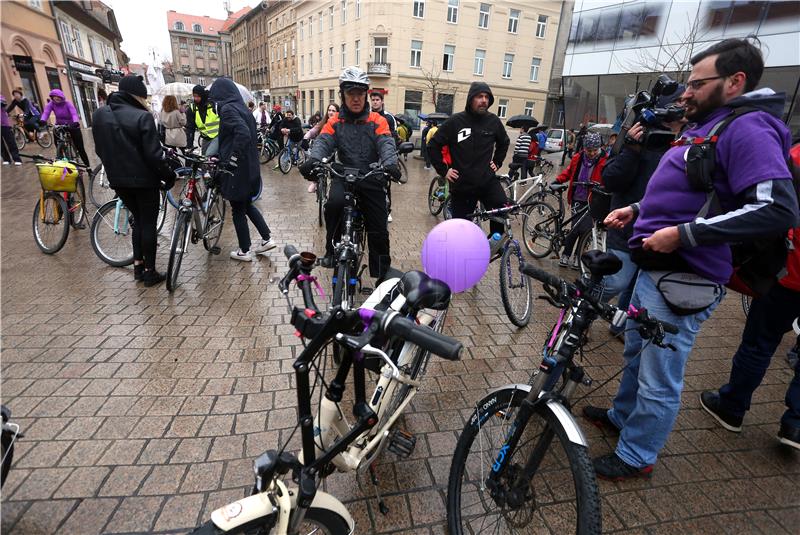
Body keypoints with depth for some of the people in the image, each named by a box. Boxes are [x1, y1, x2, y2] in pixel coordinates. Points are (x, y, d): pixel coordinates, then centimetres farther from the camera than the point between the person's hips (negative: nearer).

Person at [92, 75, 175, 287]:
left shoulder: (99, 115, 5)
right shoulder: (142, 117, -16)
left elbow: (100, 149, 12)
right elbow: (153, 154, -19)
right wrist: (168, 175, -7)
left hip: (117, 180, 6)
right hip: (144, 180, -6)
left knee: (138, 219, 20)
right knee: (149, 223, 4)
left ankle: (138, 265, 23)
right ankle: (150, 272, 11)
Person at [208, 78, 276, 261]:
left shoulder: (228, 109, -14)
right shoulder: (243, 109, 12)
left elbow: (243, 133, -29)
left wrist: (232, 158, -22)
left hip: (236, 169, -8)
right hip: (250, 166, 8)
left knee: (238, 209, 3)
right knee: (247, 204, 21)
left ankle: (245, 251, 12)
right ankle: (267, 238, 20)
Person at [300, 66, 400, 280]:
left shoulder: (377, 121, 3)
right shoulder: (335, 122, 6)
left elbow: (386, 144, -13)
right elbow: (323, 142, -9)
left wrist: (390, 163, -36)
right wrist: (313, 160, -32)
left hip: (372, 178, 0)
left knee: (379, 232, 0)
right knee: (334, 202, -34)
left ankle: (382, 276, 18)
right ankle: (332, 248, -10)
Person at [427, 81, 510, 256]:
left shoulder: (493, 121, 1)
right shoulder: (455, 122, -7)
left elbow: (504, 142, 22)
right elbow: (433, 145, -1)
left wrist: (497, 162, 12)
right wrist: (443, 170, -3)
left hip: (487, 180, 2)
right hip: (462, 184, -1)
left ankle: (495, 241, 1)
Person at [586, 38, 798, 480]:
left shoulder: (748, 128, -14)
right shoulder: (708, 126, 17)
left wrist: (683, 233, -27)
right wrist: (638, 210, 14)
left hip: (682, 279, -10)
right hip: (655, 267, 11)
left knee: (659, 380, 5)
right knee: (636, 353, 25)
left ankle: (635, 457, 23)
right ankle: (622, 415, 45)